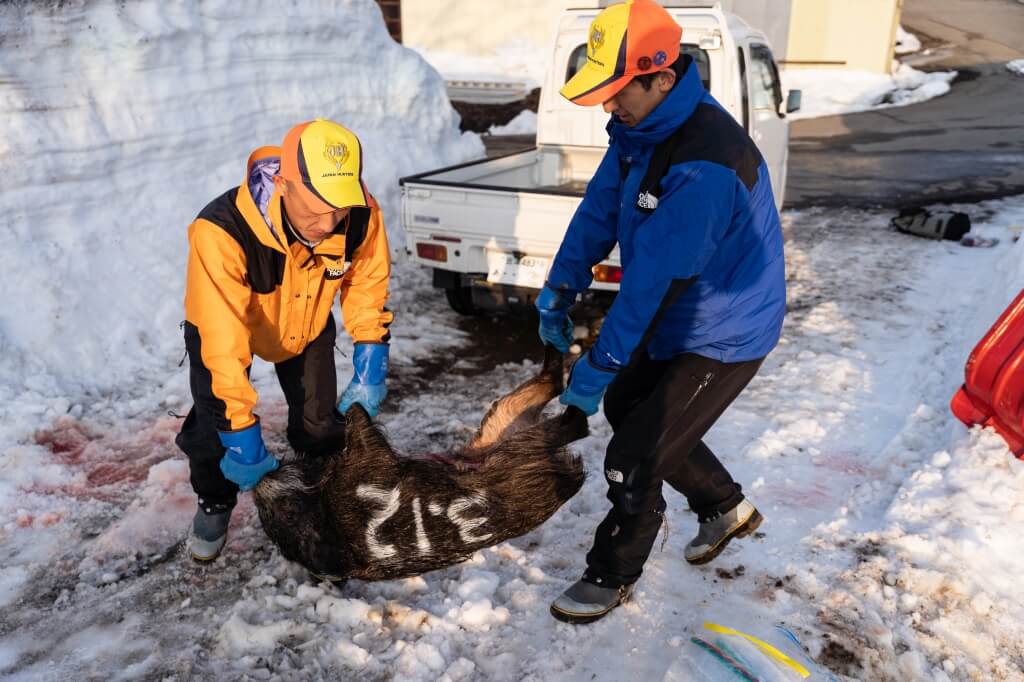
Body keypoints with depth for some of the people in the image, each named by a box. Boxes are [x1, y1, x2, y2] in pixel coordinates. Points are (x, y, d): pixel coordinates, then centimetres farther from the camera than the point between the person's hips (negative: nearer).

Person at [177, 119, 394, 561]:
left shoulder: (361, 215, -33)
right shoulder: (221, 232, -45)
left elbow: (367, 280, -12)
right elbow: (224, 342, -41)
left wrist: (371, 360, -17)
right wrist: (243, 432, -39)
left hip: (306, 323, 3)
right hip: (224, 320, -2)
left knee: (321, 427, 1)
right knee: (214, 423, -8)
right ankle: (215, 503, 24)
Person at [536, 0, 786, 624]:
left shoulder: (705, 163, -34)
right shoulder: (642, 127, -4)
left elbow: (655, 278, -31)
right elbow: (599, 210, 0)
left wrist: (599, 364, -24)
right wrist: (558, 294, -7)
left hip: (722, 338, -10)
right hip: (675, 321, 10)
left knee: (634, 459, -5)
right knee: (625, 407, 24)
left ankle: (612, 577, 23)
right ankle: (728, 508, 43)